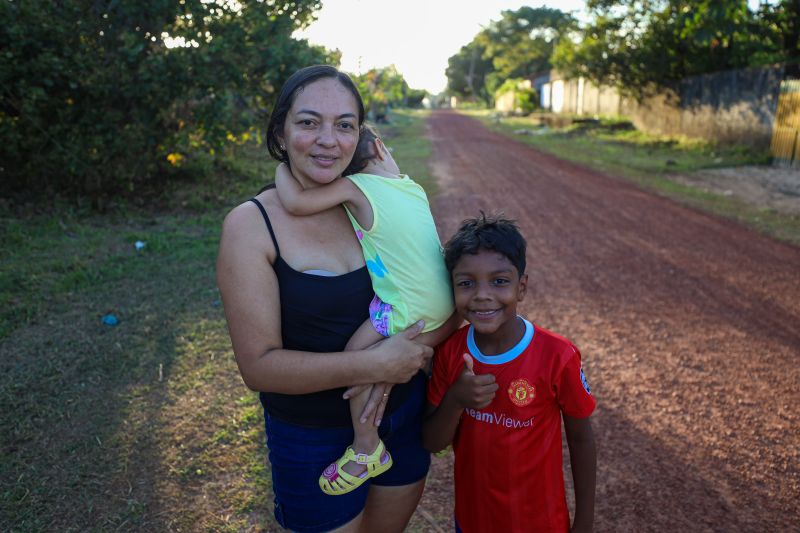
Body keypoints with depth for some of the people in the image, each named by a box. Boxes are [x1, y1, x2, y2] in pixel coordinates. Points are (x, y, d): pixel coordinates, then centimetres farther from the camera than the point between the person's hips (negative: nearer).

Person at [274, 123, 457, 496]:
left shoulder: (354, 187, -7)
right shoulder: (414, 187, 11)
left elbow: (295, 202, -15)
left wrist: (282, 169, 1)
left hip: (411, 307, -7)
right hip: (445, 298, 7)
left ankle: (367, 449, 12)